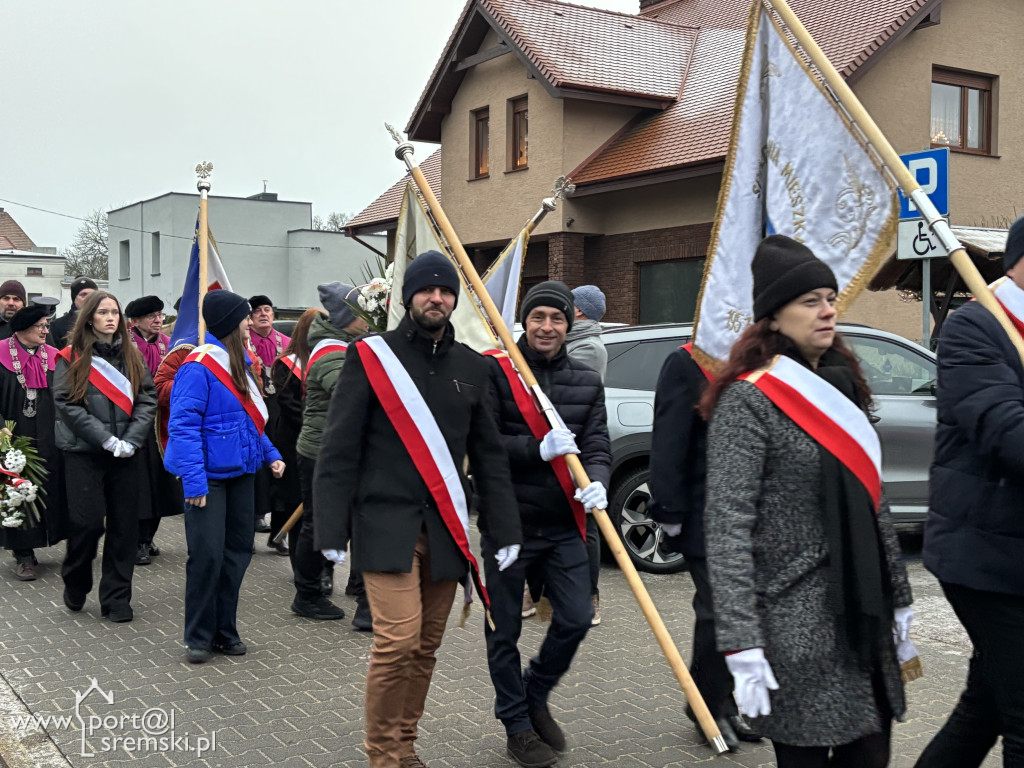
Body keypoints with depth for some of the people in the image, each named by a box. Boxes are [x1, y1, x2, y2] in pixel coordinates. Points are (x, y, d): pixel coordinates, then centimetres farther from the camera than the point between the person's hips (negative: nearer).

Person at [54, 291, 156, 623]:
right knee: (87, 521, -7)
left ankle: (116, 598, 14)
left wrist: (131, 439, -10)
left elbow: (148, 399, 4)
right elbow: (66, 403, -8)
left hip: (126, 455, 3)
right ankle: (75, 583, 20)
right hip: (83, 453, -3)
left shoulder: (132, 356, 10)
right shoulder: (71, 358, 0)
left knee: (124, 525, 3)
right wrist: (105, 439, -15)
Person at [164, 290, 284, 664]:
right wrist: (193, 479, -23)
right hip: (209, 476, -8)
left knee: (237, 552, 12)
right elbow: (183, 425, -19)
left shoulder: (239, 362, 10)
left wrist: (269, 453, 11)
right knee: (207, 556, -4)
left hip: (240, 472, 8)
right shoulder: (199, 366, -16)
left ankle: (224, 631, 24)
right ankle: (198, 638, 12)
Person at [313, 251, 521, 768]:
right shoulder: (371, 356, -2)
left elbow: (488, 454, 14)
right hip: (386, 526, -4)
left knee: (426, 646, 9)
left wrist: (505, 529, 8)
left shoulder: (469, 366, 11)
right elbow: (338, 450, -4)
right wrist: (331, 530, -9)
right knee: (398, 639, -12)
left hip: (446, 530, 5)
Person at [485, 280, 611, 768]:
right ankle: (517, 723, 26)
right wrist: (538, 449, -24)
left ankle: (535, 696, 32)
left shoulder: (587, 381, 9)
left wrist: (596, 481, -16)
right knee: (504, 630, 7)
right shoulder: (496, 372, -7)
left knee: (576, 619, 4)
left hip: (563, 526, 4)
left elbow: (598, 444, 5)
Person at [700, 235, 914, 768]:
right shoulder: (749, 399, -11)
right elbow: (727, 526, -17)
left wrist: (898, 595, 18)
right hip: (794, 624, -7)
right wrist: (741, 643, -22)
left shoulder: (841, 386, 12)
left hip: (862, 613, 7)